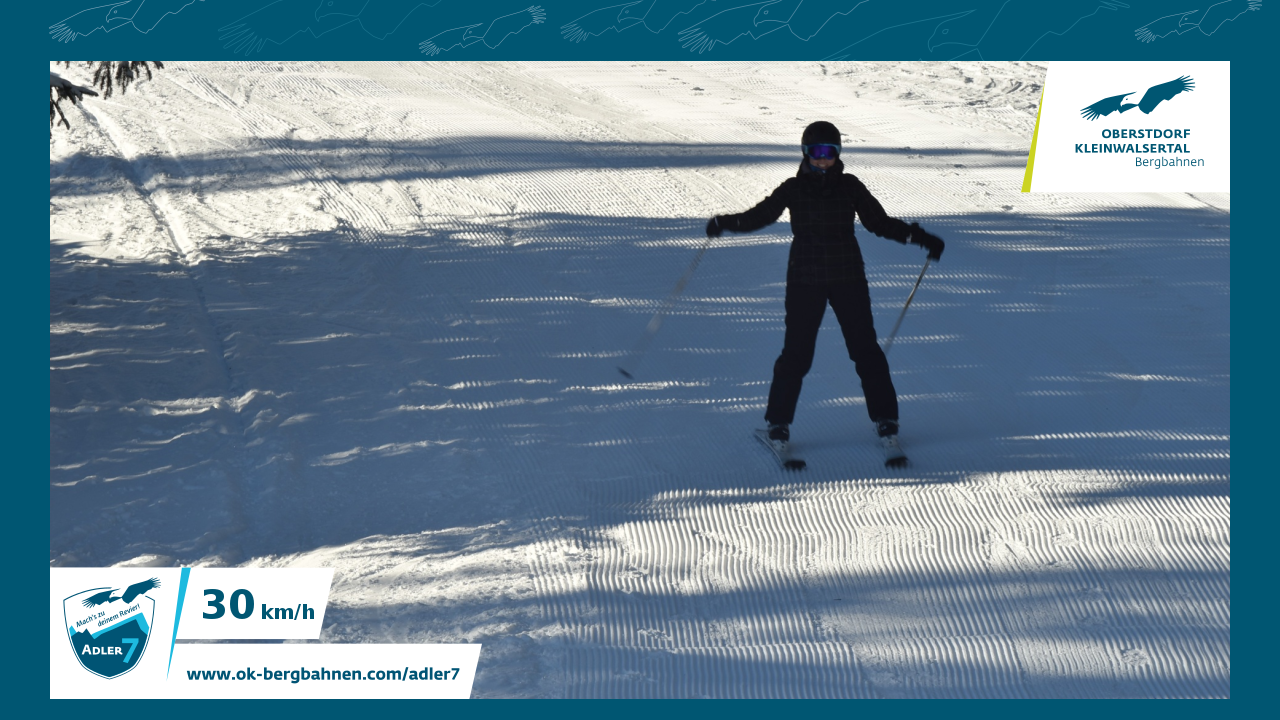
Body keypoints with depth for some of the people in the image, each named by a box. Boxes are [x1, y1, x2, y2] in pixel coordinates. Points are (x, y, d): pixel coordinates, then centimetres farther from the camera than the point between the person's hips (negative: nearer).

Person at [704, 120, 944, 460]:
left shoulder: (850, 187, 4)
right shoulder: (793, 189, 2)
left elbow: (880, 222, 12)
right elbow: (759, 216, 1)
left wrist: (918, 237, 4)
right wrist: (725, 223, -16)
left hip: (848, 278, 1)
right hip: (805, 280, -1)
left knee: (865, 349, -2)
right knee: (797, 353, -4)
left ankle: (886, 424, 7)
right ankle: (778, 424, 11)